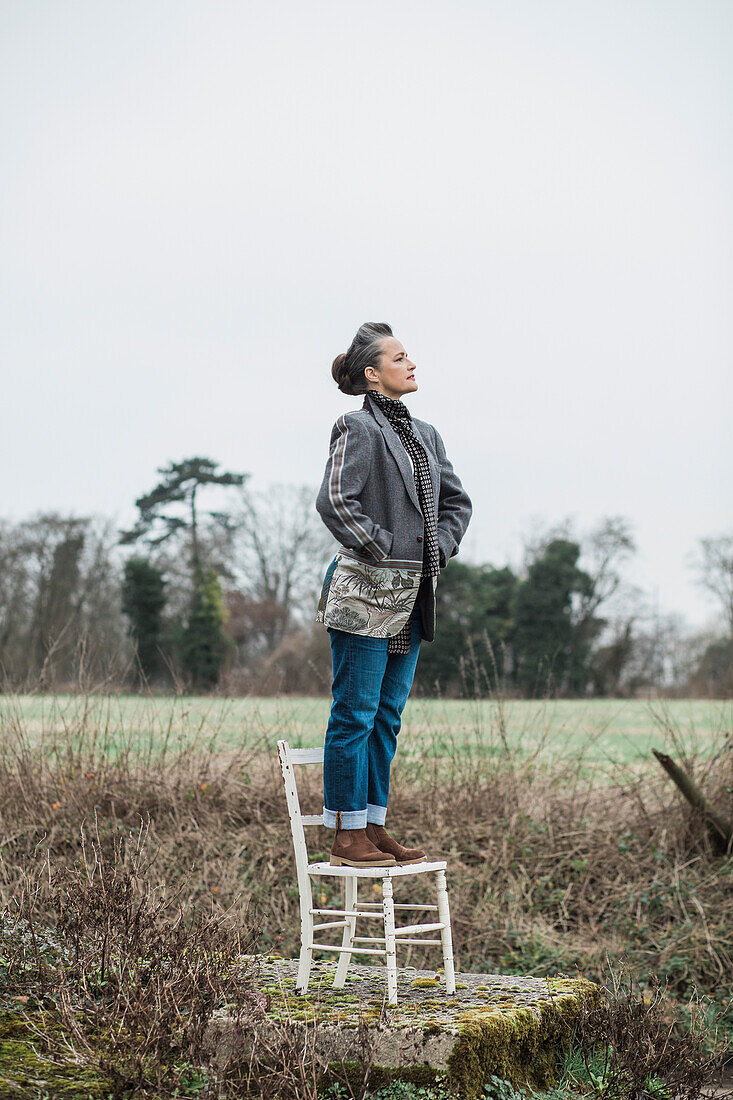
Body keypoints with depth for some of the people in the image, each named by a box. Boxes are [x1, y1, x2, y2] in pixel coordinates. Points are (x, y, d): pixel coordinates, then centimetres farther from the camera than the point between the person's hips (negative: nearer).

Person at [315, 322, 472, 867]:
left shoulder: (425, 434, 16)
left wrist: (439, 549, 9)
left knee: (387, 716, 11)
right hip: (366, 591, -8)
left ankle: (375, 827, 19)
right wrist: (381, 550, -14)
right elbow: (335, 501, -19)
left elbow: (457, 501, 24)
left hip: (412, 596, 8)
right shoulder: (358, 428, -8)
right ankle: (347, 834, 3)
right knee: (355, 714, -3)